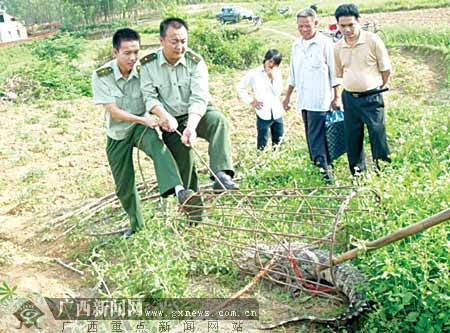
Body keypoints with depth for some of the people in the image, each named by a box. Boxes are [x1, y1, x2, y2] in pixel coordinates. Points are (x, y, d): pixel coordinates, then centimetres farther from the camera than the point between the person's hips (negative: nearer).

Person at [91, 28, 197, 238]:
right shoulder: (101, 76, -17)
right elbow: (113, 111, -21)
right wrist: (144, 120, -31)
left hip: (141, 126, -1)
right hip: (117, 134, 1)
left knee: (156, 144, -37)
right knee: (124, 186, 10)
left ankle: (178, 189, -55)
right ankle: (136, 224, 33)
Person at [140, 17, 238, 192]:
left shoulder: (195, 62, -12)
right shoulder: (148, 64, -6)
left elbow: (199, 99, -21)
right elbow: (150, 97, -11)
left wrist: (191, 127, -38)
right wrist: (165, 116, -33)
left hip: (197, 115, -1)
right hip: (171, 121, 1)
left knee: (218, 120, -31)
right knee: (182, 159, -9)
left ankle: (221, 175, -42)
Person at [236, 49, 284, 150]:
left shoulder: (277, 74, 4)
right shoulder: (254, 74, -6)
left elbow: (278, 93, -5)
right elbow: (240, 87, 2)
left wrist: (273, 77, -14)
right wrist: (251, 101, -2)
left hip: (277, 114, 4)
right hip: (263, 115, -4)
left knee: (278, 144, 13)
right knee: (262, 145, 1)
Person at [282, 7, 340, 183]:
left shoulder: (325, 43, -6)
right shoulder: (296, 45, 13)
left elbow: (334, 72, -4)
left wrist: (336, 97, -6)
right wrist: (287, 96, 22)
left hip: (320, 99, -6)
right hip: (303, 100, 6)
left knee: (316, 135, -11)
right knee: (311, 135, 11)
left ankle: (325, 168, -8)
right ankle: (316, 162, 19)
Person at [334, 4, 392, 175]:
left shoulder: (373, 40, -9)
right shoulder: (338, 47, 4)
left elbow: (386, 69, -2)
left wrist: (377, 88, 6)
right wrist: (355, 86, 14)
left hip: (372, 97, -4)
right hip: (349, 97, 4)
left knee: (378, 136, -4)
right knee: (352, 139, 10)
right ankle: (357, 175, 23)